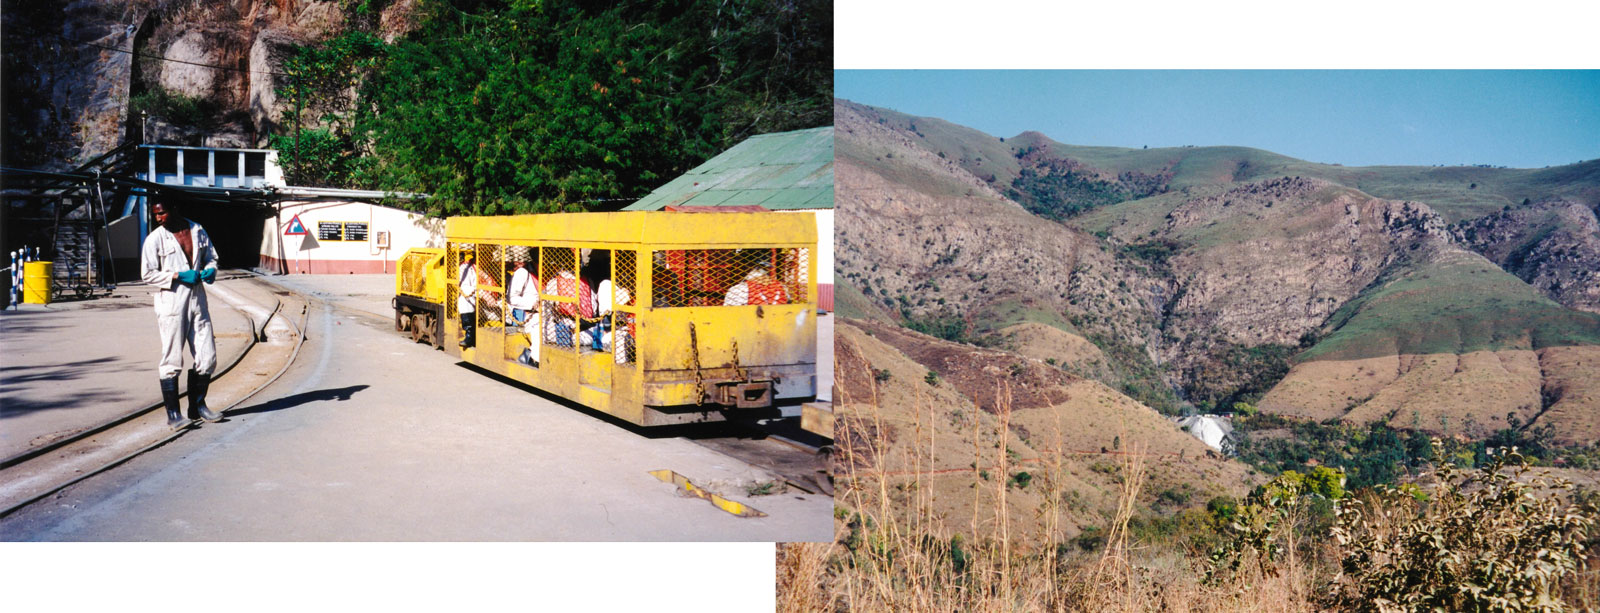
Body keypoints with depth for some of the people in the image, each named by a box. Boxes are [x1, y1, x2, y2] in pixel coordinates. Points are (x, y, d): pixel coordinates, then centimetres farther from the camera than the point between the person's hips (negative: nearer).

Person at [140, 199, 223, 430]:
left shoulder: (198, 231, 10)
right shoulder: (155, 238, -2)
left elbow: (211, 257, 21)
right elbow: (148, 273, -5)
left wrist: (210, 271, -1)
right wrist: (178, 276, -16)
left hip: (198, 300, 4)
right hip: (171, 302, -4)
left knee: (207, 357, 5)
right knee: (172, 360, -3)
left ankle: (198, 405, 20)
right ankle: (173, 414, 3)